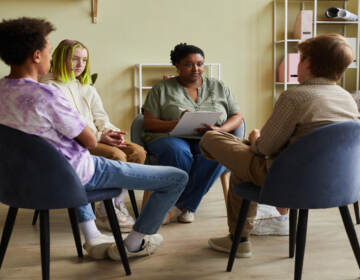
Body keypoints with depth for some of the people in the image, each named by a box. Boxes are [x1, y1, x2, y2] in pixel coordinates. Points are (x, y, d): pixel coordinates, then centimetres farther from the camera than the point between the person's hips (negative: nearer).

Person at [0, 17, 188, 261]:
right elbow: (91, 141, -18)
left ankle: (92, 237, 38)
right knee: (178, 178, -1)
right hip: (79, 175, -8)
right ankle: (132, 245, 18)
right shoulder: (45, 95, -28)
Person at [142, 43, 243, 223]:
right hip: (171, 136, -1)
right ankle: (187, 207, -20)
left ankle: (180, 205, -26)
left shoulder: (218, 87, 17)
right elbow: (149, 123, 0)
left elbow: (237, 117, 13)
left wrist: (219, 130, -9)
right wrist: (177, 124, -19)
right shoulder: (162, 89, 9)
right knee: (177, 151, -38)